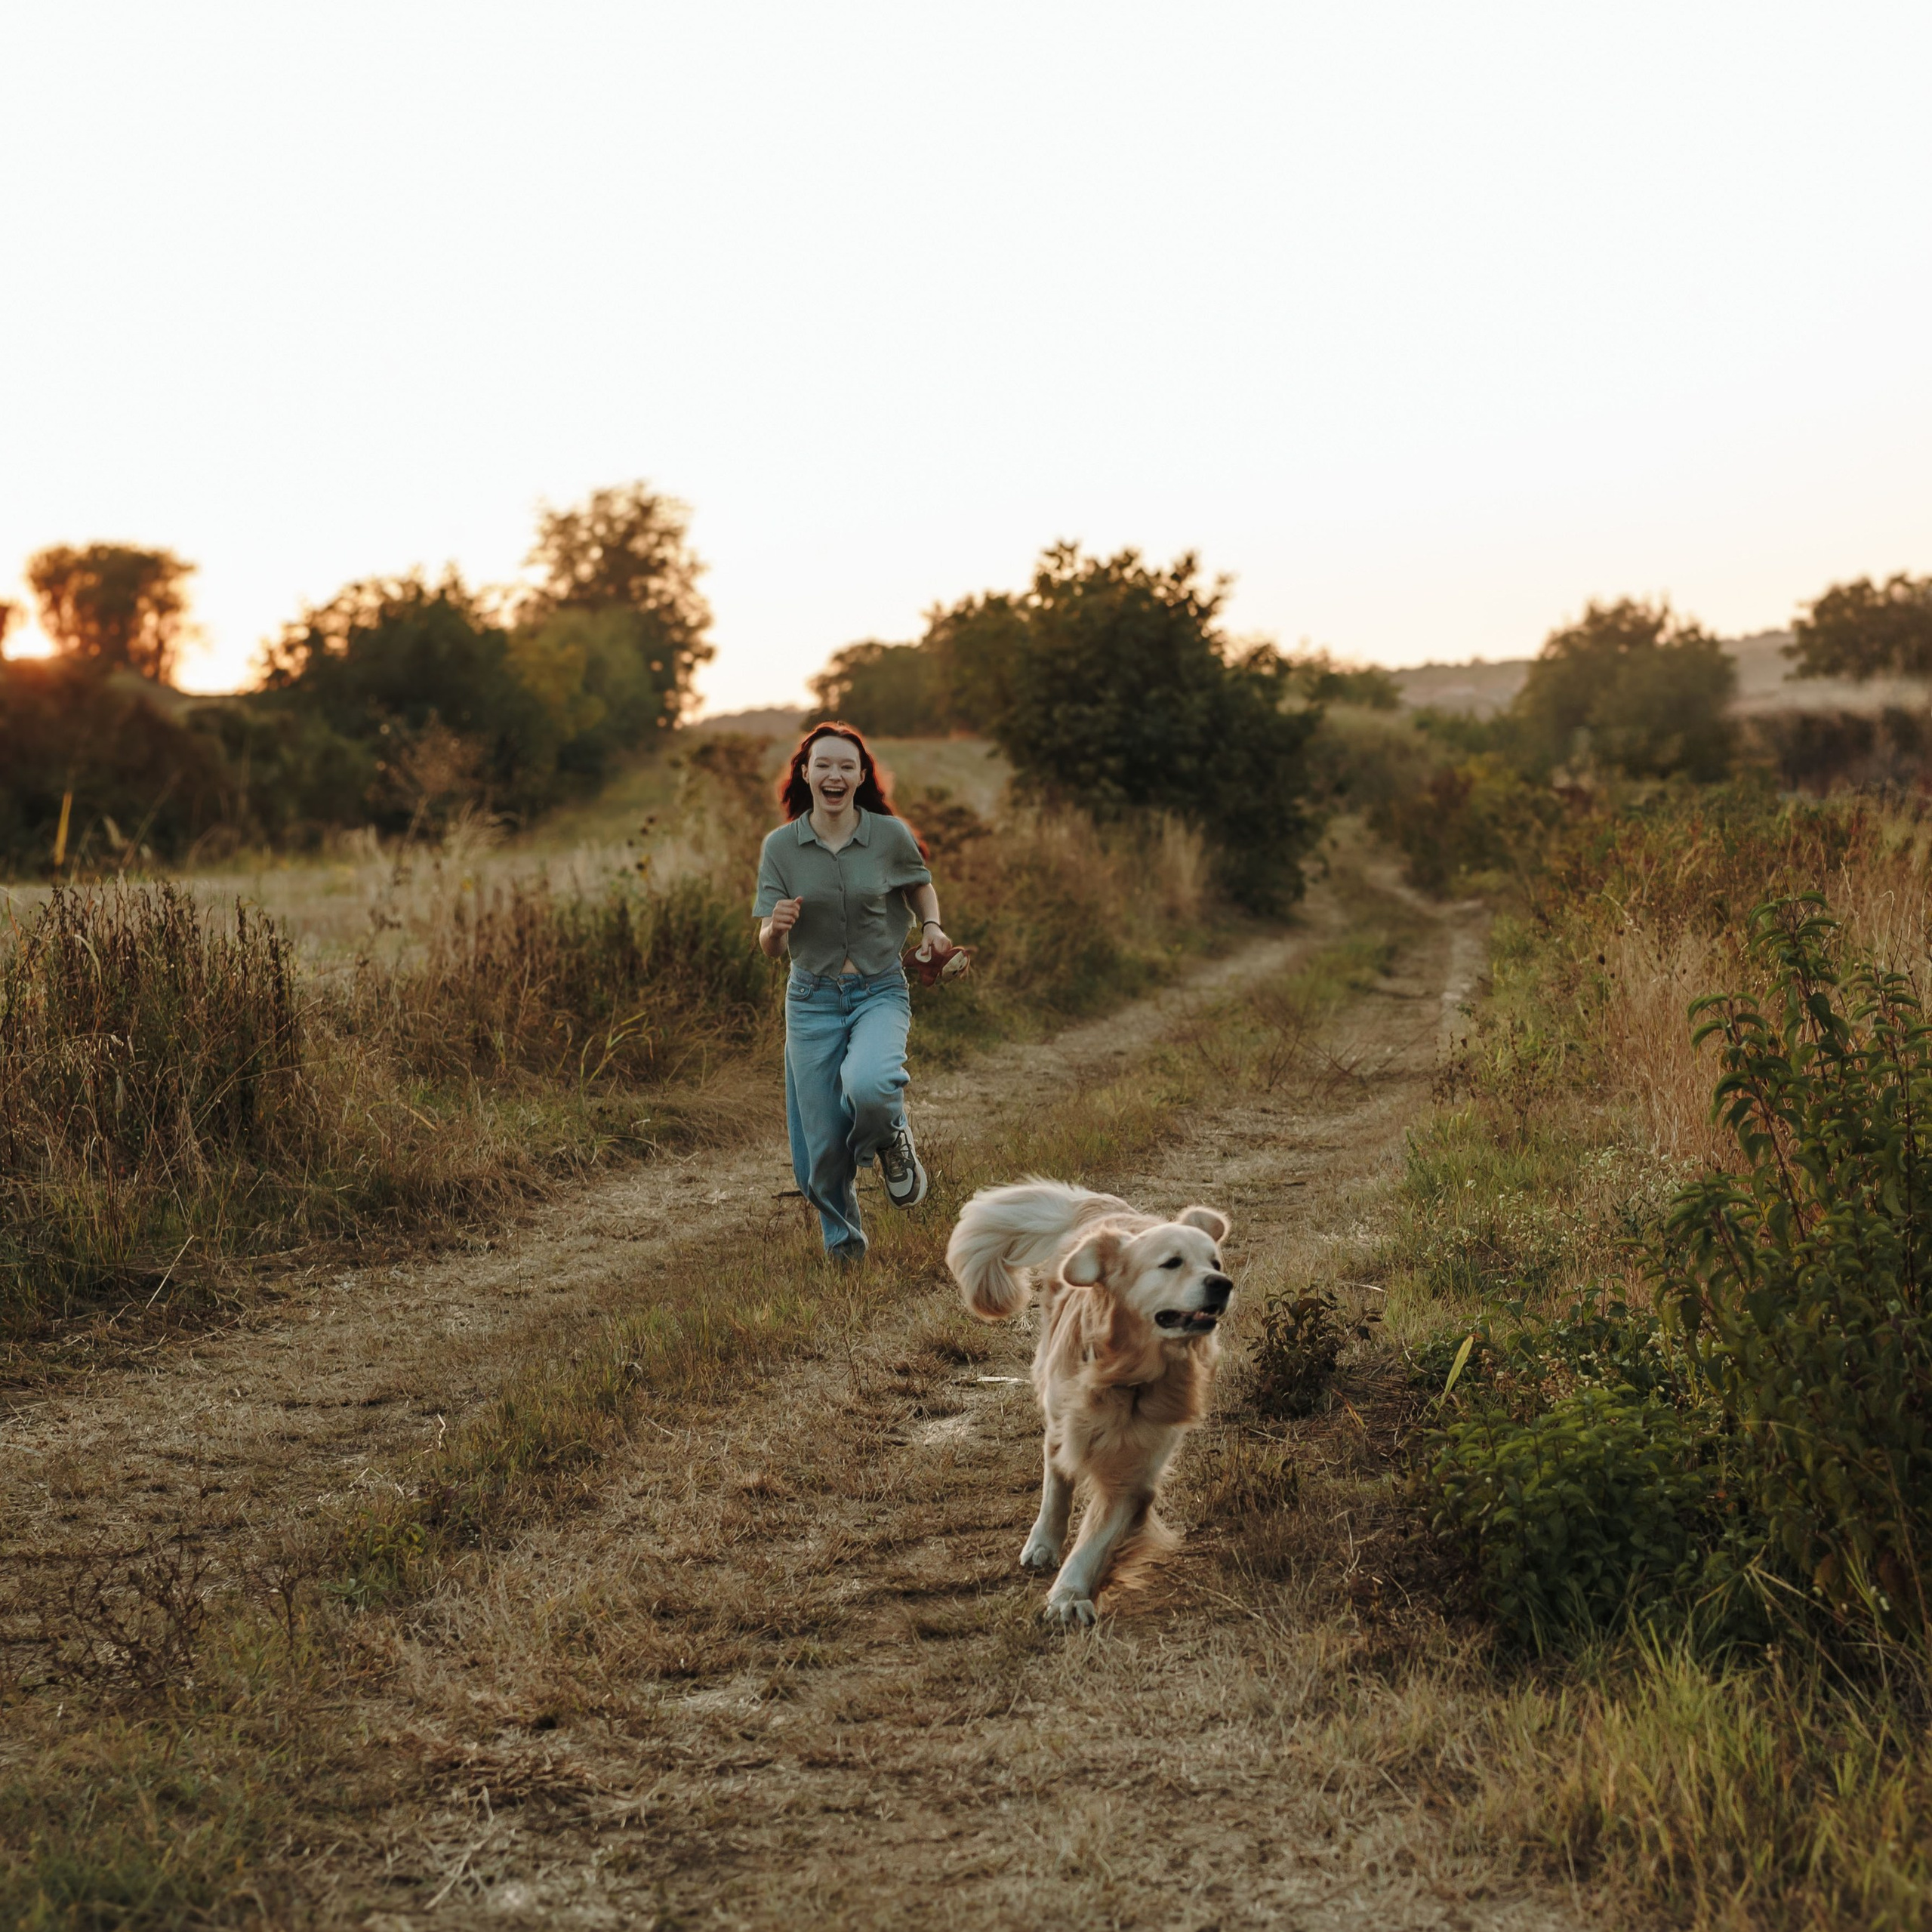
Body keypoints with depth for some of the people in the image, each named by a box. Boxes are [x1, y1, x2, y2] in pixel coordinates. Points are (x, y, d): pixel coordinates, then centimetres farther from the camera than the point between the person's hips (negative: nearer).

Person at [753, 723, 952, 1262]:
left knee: (866, 1086, -34)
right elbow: (769, 949, -3)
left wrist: (932, 928, -2)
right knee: (824, 1146, 3)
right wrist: (776, 927, -25)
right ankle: (843, 1242, 30)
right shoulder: (780, 846, -4)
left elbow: (920, 886, 17)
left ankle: (893, 1142, 2)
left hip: (880, 993, -1)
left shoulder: (891, 835, -6)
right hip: (813, 999, 2)